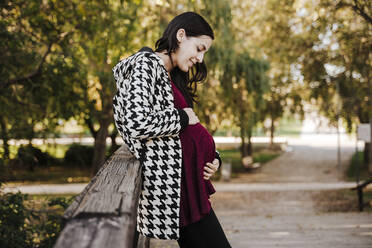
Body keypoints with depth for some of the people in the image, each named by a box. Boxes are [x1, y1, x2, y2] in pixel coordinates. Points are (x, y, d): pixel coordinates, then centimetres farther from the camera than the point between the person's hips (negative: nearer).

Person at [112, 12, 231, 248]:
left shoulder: (172, 77, 20)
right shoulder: (145, 64, -10)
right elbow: (137, 124, -25)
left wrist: (212, 157, 7)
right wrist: (182, 118, -11)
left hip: (189, 182, 10)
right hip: (169, 182, -10)